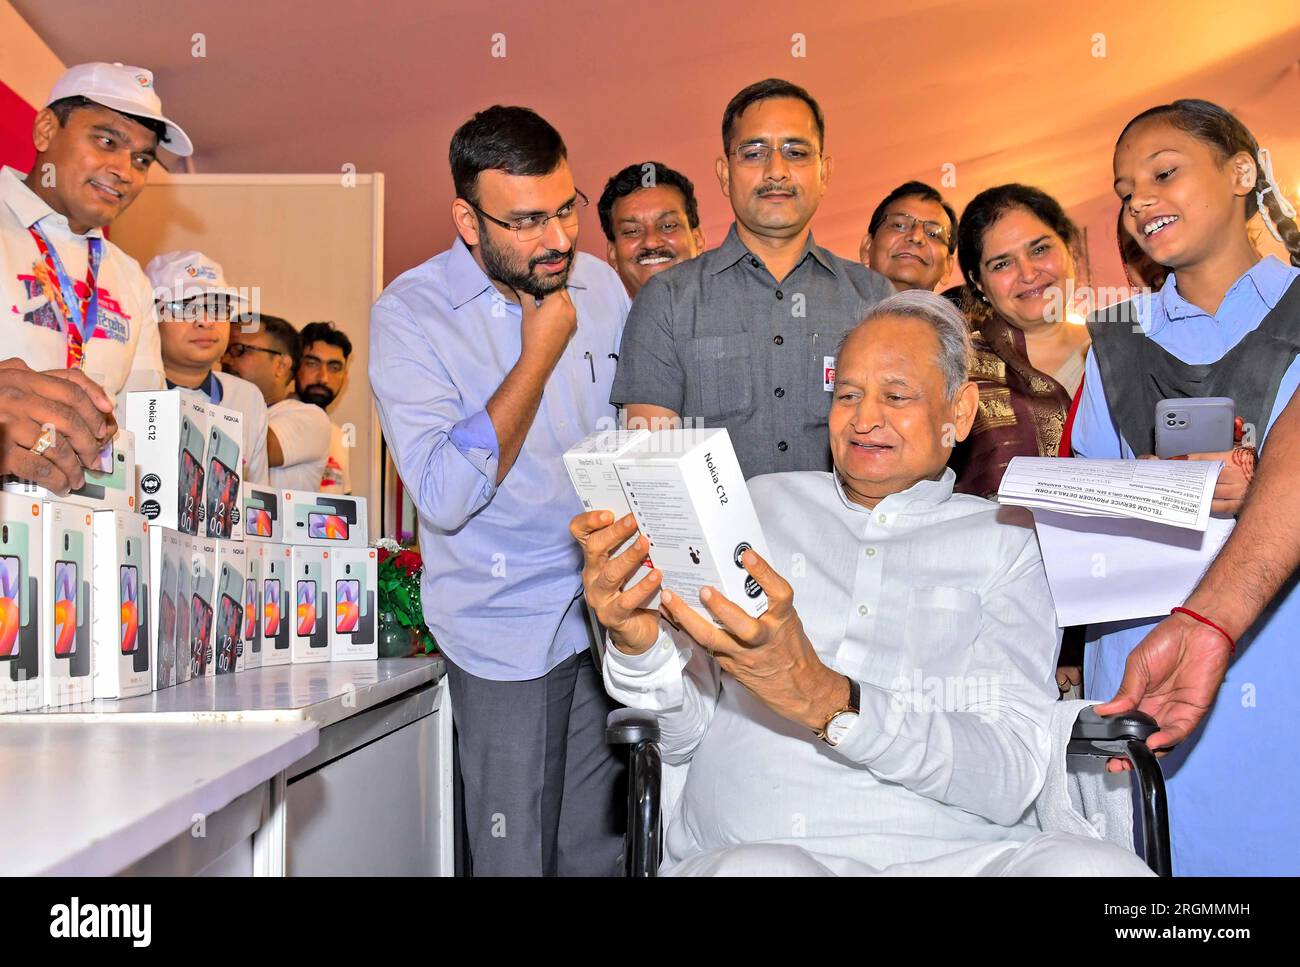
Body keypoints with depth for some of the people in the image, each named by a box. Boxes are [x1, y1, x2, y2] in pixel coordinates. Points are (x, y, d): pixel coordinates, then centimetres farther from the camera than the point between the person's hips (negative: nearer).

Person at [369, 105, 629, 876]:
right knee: (518, 858, 5)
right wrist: (539, 355, -18)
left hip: (612, 609, 5)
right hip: (509, 630, -4)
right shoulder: (410, 314, -12)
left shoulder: (600, 284, 4)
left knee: (603, 850, 11)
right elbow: (446, 496, -23)